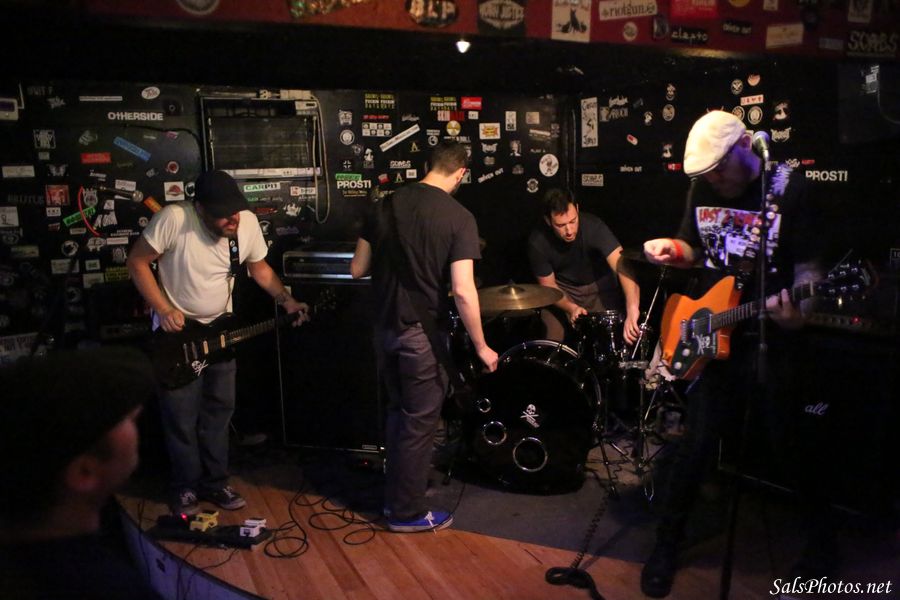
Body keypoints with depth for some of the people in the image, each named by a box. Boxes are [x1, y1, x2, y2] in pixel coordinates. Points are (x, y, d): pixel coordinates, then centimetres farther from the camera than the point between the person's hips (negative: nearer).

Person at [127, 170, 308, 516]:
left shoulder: (248, 222, -12)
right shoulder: (174, 218, -25)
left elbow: (259, 267, 3)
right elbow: (137, 262, -15)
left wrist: (287, 301, -11)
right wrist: (164, 310, -22)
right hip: (177, 330, -4)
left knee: (220, 408, 10)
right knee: (182, 415, 1)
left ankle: (215, 482, 25)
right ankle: (185, 487, 20)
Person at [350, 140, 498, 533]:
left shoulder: (388, 204, 2)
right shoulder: (458, 217, -13)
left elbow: (357, 269, 4)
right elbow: (463, 291, -19)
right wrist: (481, 346, -9)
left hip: (385, 327, 6)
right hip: (422, 333, -6)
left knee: (398, 413, 22)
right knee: (419, 422, 9)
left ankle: (395, 495, 37)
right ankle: (407, 512, 23)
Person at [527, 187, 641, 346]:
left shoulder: (593, 226, -29)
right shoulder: (537, 242, -23)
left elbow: (621, 266, -41)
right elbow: (547, 284, -11)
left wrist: (632, 310, -54)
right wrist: (571, 308, -28)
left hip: (598, 285, 0)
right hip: (562, 290, 1)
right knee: (552, 342, -14)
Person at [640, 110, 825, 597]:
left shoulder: (788, 189, -9)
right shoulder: (701, 187, 5)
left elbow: (808, 264, -9)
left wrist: (799, 309, -30)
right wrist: (672, 248, -7)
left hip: (771, 343, -3)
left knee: (789, 444, 7)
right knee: (696, 443, 5)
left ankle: (822, 536, 35)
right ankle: (666, 546, 20)